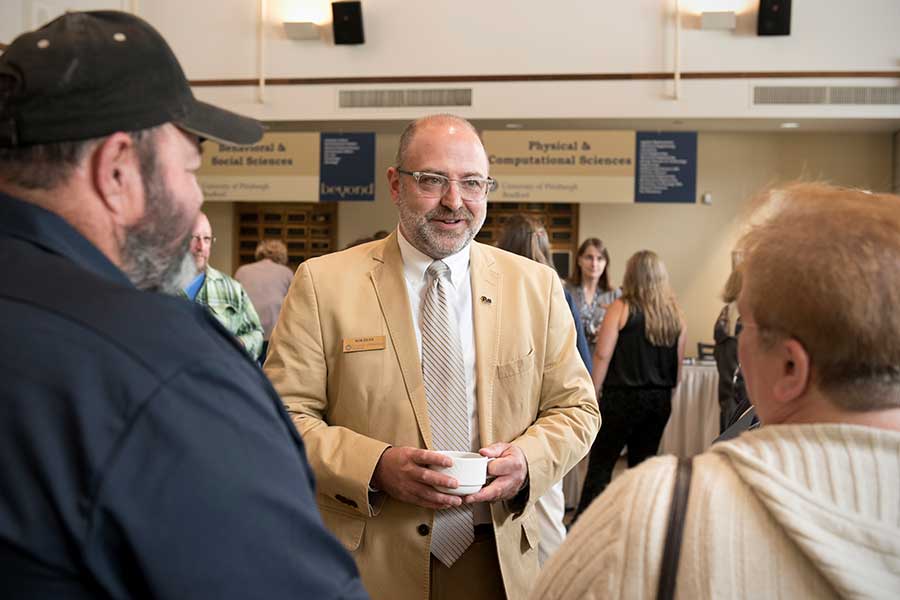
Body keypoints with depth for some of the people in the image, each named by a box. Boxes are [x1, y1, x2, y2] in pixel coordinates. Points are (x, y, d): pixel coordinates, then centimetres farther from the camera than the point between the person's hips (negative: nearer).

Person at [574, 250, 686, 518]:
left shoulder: (621, 308, -9)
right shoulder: (675, 316, 6)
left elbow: (602, 355, -12)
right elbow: (678, 366, 12)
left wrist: (594, 394, -5)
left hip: (622, 397, -5)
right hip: (660, 400, 5)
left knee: (600, 464, 2)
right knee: (644, 463, 14)